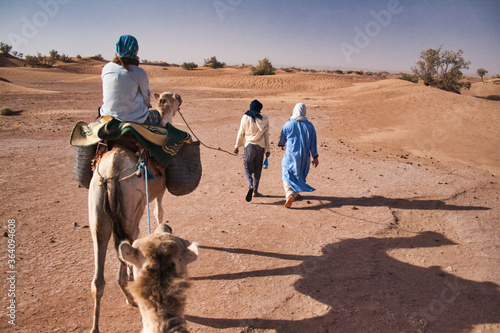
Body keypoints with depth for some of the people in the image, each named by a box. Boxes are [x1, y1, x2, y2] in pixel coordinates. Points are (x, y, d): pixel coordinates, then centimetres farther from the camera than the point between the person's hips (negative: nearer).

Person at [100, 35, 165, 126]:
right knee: (157, 115, 23)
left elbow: (105, 96, 14)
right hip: (135, 118, -5)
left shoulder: (106, 68, 1)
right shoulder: (140, 73, -13)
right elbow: (147, 99, -1)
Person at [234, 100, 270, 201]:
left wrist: (237, 146, 12)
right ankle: (255, 191, 18)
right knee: (258, 169, 12)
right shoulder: (264, 119, 0)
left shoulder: (245, 118, -4)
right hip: (260, 146, 2)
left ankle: (250, 186, -22)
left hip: (249, 145, -2)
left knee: (248, 168, 3)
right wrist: (267, 149, 9)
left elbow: (241, 133, 1)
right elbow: (266, 135, 3)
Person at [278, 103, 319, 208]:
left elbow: (282, 138, 5)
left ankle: (289, 194, -20)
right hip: (304, 156, 3)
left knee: (287, 175, 1)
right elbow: (313, 143, 0)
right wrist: (315, 157, 7)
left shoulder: (288, 124, -9)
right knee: (300, 174, 20)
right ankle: (295, 193, 32)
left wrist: (281, 144, 28)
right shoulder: (309, 125, -3)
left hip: (290, 155, -2)